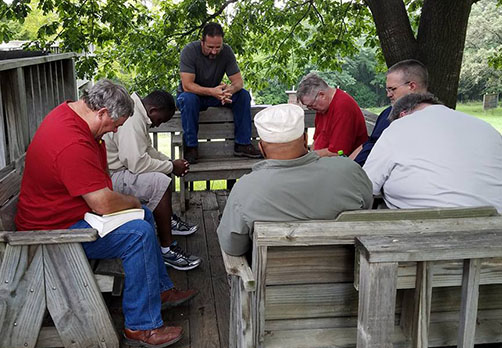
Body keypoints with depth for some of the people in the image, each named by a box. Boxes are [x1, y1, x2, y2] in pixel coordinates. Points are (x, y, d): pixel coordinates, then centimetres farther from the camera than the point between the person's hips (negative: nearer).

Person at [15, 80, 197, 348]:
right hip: (55, 231, -11)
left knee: (145, 216, 14)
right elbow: (104, 205, -30)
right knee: (139, 233, -21)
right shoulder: (72, 144, -33)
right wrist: (132, 202, -8)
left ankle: (161, 290, 27)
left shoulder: (70, 110, 2)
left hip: (67, 210, 11)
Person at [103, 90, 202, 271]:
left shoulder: (138, 114, 10)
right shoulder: (132, 121, -24)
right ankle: (166, 249, -17)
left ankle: (169, 220, 29)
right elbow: (137, 163, -29)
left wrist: (170, 162, 4)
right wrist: (171, 167, -16)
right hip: (109, 176, -11)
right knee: (160, 182, -23)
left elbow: (147, 149, 19)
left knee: (160, 173, 19)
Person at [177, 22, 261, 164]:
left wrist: (230, 90, -38)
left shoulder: (226, 51, -11)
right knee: (188, 99, -39)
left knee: (243, 95, -18)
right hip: (193, 94, -4)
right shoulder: (189, 51, -22)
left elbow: (238, 81, -13)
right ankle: (191, 147, -27)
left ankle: (242, 144, -14)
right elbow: (187, 85, -30)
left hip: (214, 94, 4)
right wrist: (212, 91, -45)